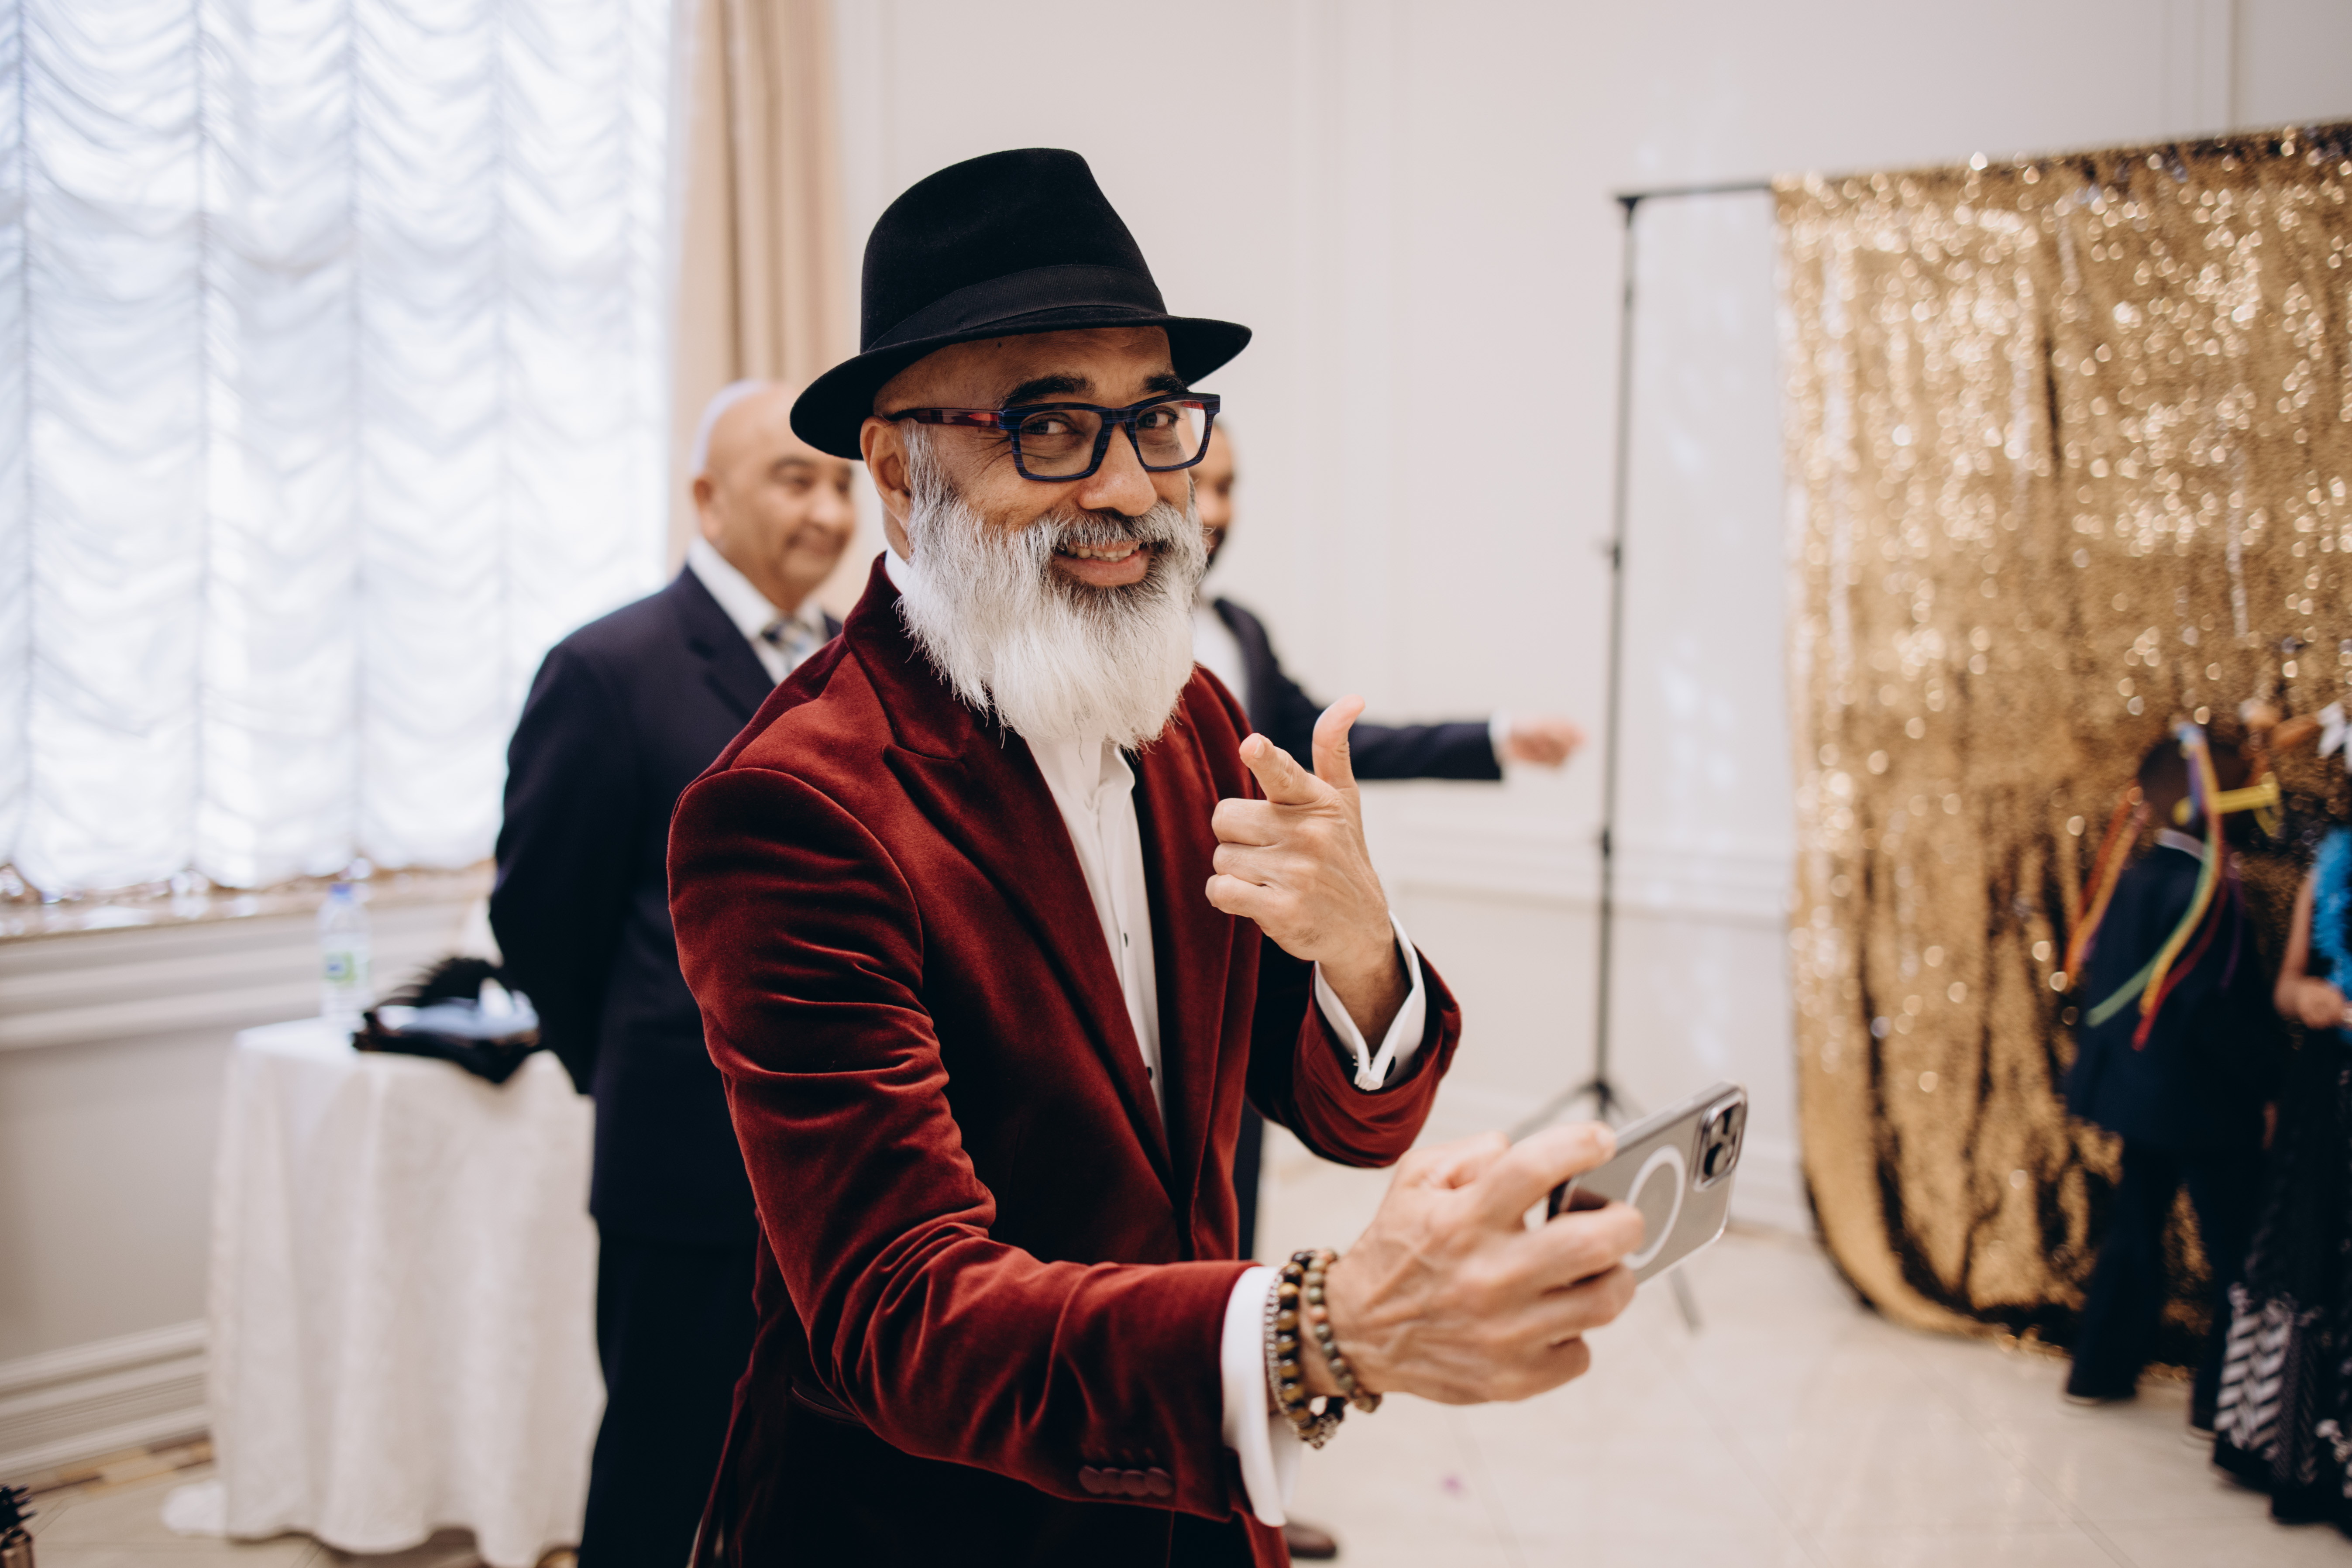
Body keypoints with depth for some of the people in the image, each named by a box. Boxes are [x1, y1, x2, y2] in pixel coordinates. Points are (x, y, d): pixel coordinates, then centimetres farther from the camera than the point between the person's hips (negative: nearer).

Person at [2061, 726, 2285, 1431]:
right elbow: (2215, 1008, -23)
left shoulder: (2133, 879, 5)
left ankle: (2102, 1368, 28)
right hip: (2201, 1099, -9)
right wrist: (2277, 1075, -15)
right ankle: (2221, 1399, 9)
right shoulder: (2201, 892, -21)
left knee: (2135, 1228, 19)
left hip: (2138, 1088, 9)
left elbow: (2104, 978, 11)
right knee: (2236, 1251, 3)